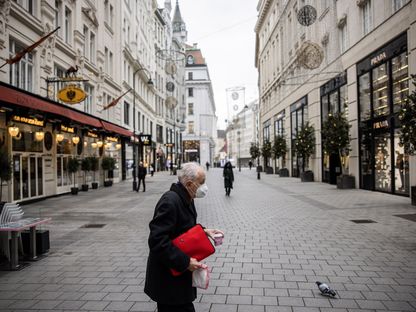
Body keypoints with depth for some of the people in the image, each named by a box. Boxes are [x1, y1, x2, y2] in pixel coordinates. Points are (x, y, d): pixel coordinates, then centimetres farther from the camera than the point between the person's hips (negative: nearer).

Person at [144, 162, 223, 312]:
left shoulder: (185, 199, 6)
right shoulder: (170, 201, -25)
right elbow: (157, 241, -29)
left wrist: (204, 231, 2)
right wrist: (185, 262, -26)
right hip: (169, 278, -9)